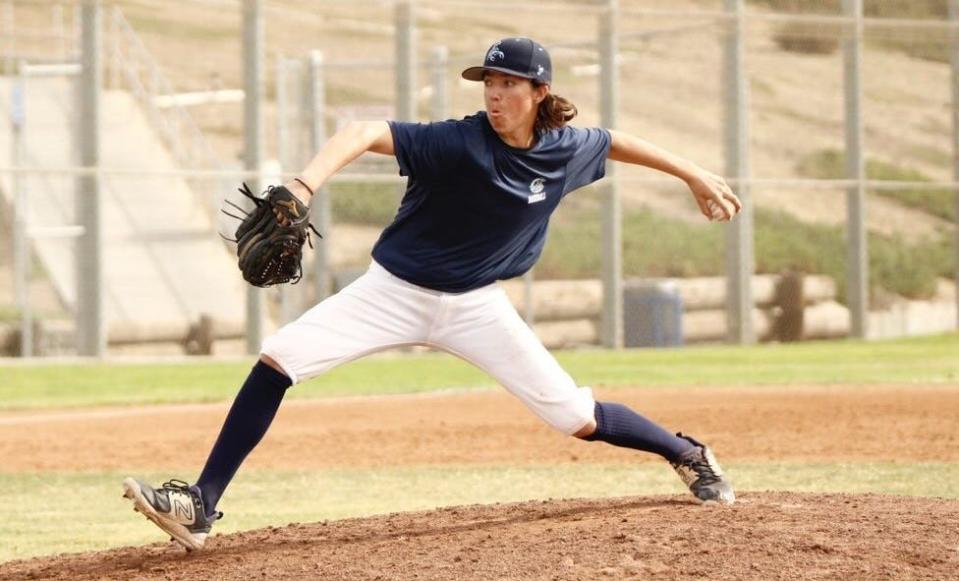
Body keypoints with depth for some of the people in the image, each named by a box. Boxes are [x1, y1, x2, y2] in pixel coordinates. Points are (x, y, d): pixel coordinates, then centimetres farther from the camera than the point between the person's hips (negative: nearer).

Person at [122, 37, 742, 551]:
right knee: (277, 360, -20)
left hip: (476, 305, 2)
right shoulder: (458, 143, -25)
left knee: (576, 418, -1)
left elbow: (616, 142, 13)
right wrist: (307, 182, -59)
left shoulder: (567, 152, -10)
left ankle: (689, 455, 28)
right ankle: (200, 509, -18)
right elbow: (366, 132, -40)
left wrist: (695, 175, 21)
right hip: (394, 293, -2)